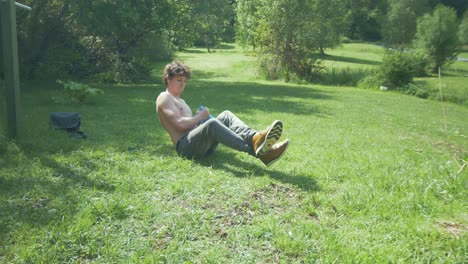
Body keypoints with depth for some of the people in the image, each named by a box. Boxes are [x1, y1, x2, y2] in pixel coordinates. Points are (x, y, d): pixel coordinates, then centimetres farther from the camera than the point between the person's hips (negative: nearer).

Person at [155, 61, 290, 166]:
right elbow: (180, 124, -12)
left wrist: (201, 118, 5)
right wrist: (200, 117, -1)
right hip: (185, 146, -8)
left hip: (201, 144, 8)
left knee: (226, 116, -11)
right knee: (212, 123, -35)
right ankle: (255, 149, -56)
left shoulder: (180, 101, 33)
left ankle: (255, 137, -41)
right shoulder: (164, 98, 4)